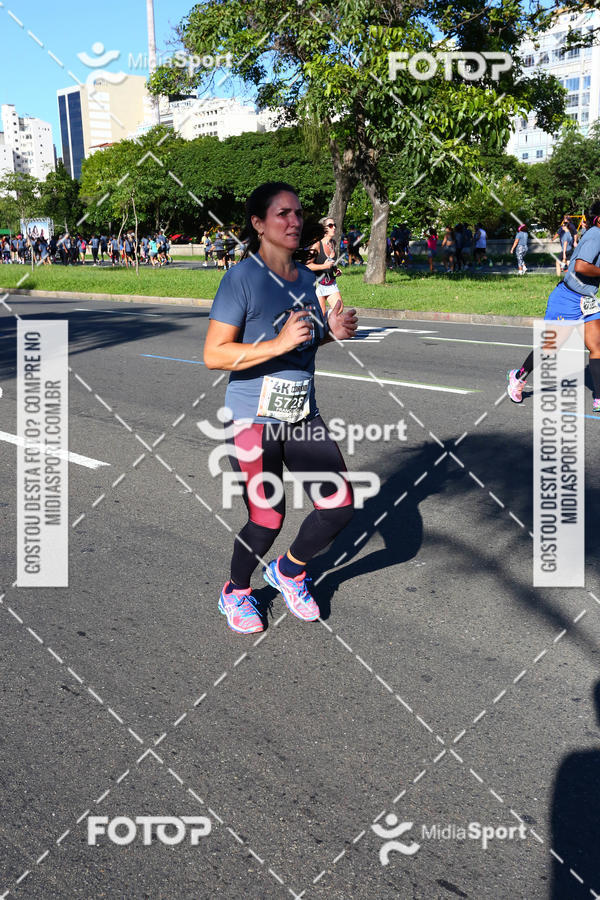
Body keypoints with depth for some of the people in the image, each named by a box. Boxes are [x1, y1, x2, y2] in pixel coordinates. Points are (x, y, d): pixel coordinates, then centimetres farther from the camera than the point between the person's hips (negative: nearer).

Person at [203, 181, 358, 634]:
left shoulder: (306, 277, 9)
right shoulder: (242, 278, -14)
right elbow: (214, 355, -19)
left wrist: (332, 331, 2)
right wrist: (279, 343, -27)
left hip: (303, 414, 7)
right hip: (254, 416, -6)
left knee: (341, 502, 0)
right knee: (267, 521, -4)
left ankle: (288, 571, 28)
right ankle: (236, 593, 28)